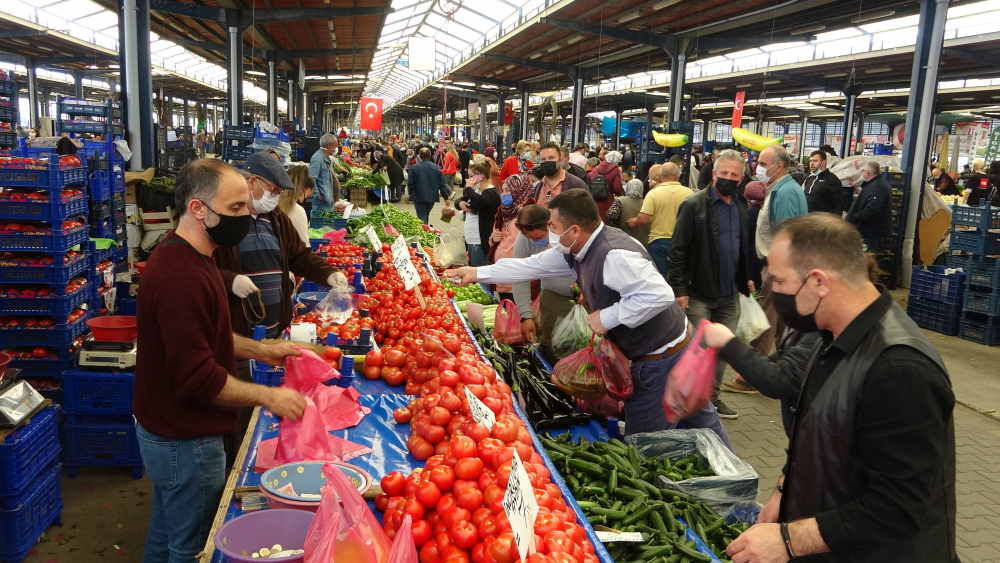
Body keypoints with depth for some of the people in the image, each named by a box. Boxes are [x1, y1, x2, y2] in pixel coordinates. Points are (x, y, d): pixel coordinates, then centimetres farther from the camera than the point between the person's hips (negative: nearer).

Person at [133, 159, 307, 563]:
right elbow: (198, 377, -28)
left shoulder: (182, 257, 7)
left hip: (167, 433, 10)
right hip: (186, 441, -10)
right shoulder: (181, 276, -28)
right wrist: (268, 397, -20)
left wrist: (258, 350, 7)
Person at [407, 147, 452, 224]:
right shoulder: (436, 168, -2)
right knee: (426, 215, 22)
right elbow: (442, 184, 0)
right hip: (432, 197, 4)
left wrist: (409, 194, 11)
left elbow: (410, 183, -7)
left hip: (419, 197, -4)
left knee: (422, 216, 1)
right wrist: (446, 197, 5)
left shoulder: (414, 168, -10)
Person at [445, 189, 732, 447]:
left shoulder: (615, 255, -28)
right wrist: (477, 273, 9)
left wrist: (608, 317, -26)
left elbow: (659, 295, -34)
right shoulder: (576, 250, 3)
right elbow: (532, 266, 10)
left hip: (660, 360, -9)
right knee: (701, 419, 22)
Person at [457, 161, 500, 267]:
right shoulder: (476, 190, 15)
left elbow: (478, 202, -34)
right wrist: (460, 203, -6)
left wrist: (469, 187, -17)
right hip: (470, 240, 10)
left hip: (480, 242, -10)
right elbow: (457, 201, 19)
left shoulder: (491, 192, -13)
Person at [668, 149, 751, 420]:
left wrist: (747, 277, 11)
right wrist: (679, 288, -16)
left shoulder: (742, 207, 10)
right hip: (699, 294, -6)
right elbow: (678, 250, -12)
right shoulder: (694, 205, -9)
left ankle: (713, 396, 26)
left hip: (730, 295, 6)